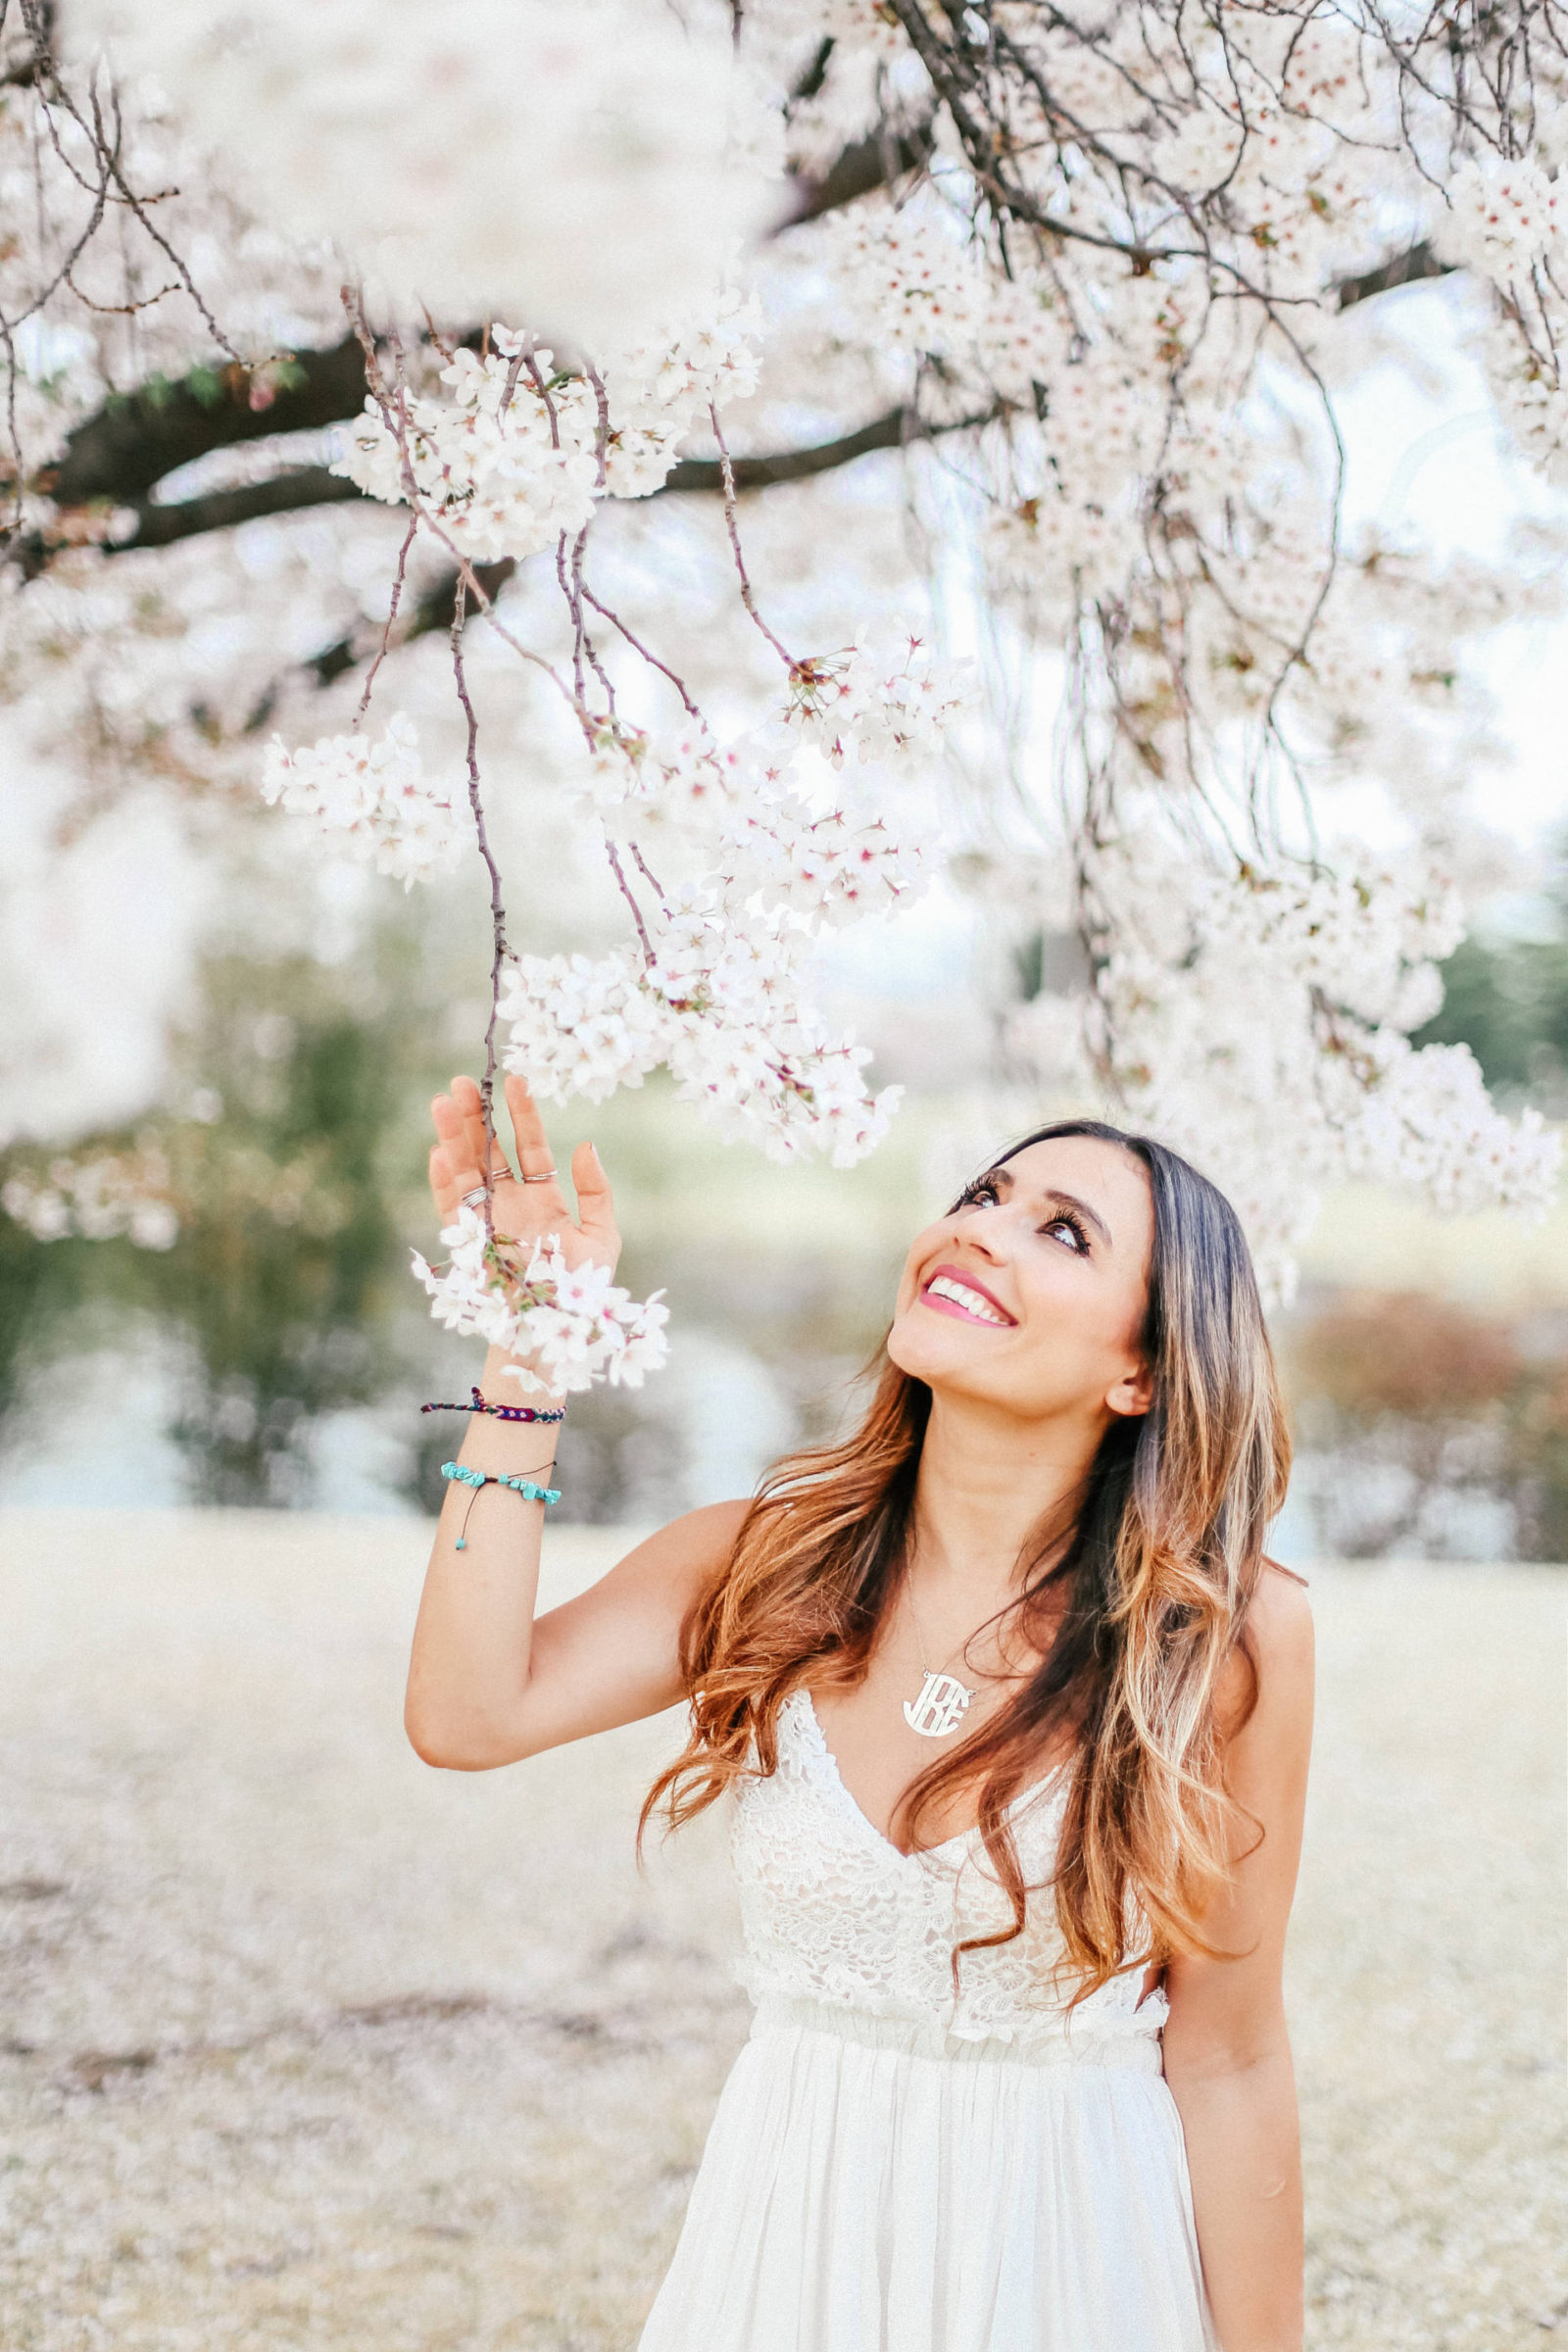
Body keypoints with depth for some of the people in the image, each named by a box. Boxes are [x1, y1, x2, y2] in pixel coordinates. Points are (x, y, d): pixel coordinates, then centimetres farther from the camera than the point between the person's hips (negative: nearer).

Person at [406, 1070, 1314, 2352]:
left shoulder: (1226, 1635, -15)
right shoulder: (764, 1565, -7)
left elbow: (1227, 2063, -9)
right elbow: (469, 1714, -21)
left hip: (1078, 2246, -2)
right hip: (787, 2236, 3)